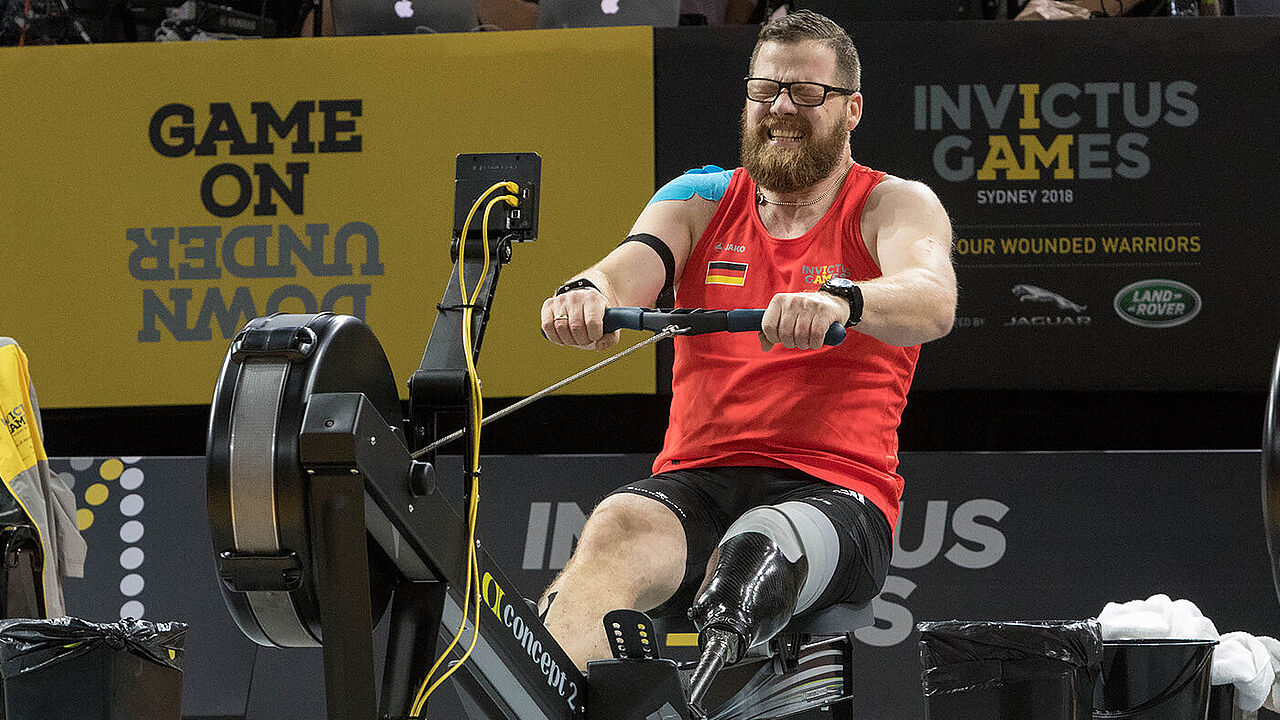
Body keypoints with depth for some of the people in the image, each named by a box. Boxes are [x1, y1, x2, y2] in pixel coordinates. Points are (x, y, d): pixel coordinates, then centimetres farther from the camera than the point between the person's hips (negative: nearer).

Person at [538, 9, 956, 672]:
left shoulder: (896, 205, 6)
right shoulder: (699, 201, 17)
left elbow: (932, 300, -16)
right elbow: (626, 273, -2)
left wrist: (840, 300, -40)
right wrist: (587, 294, -29)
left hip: (836, 494, -1)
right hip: (696, 484, 2)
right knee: (616, 534, -32)